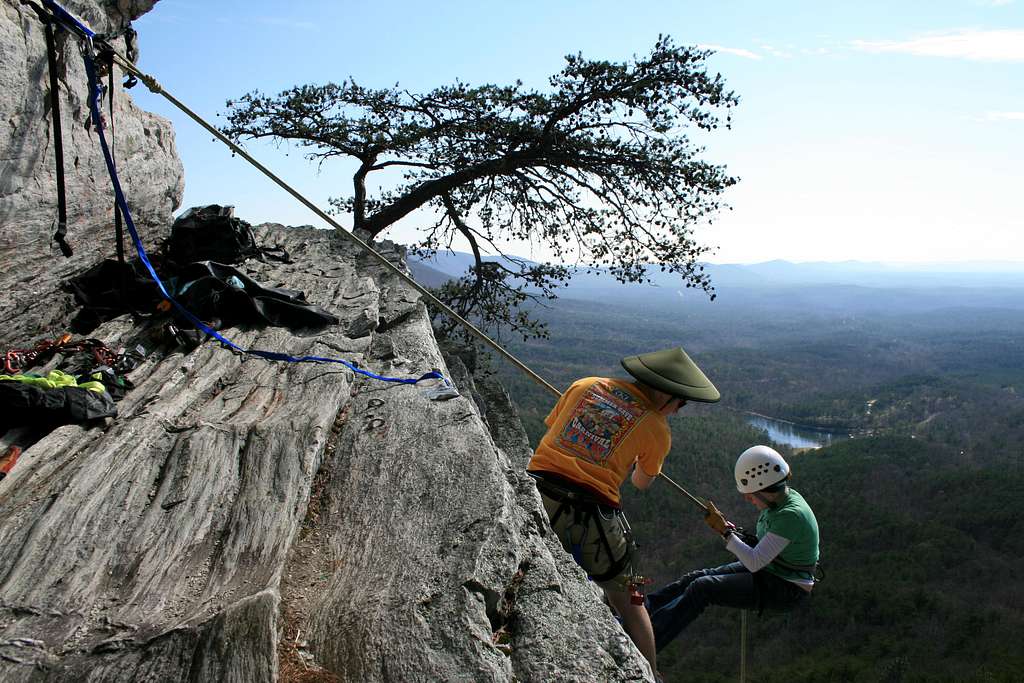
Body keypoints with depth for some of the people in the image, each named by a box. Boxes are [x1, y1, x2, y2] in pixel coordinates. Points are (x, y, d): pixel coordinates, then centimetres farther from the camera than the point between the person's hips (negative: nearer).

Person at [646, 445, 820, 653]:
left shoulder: (791, 515, -28)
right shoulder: (779, 500, 1)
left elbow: (755, 563, -29)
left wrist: (725, 531, -21)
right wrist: (737, 533, -3)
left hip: (787, 589, -9)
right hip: (769, 571, 9)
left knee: (702, 588, -20)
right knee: (698, 577, -3)